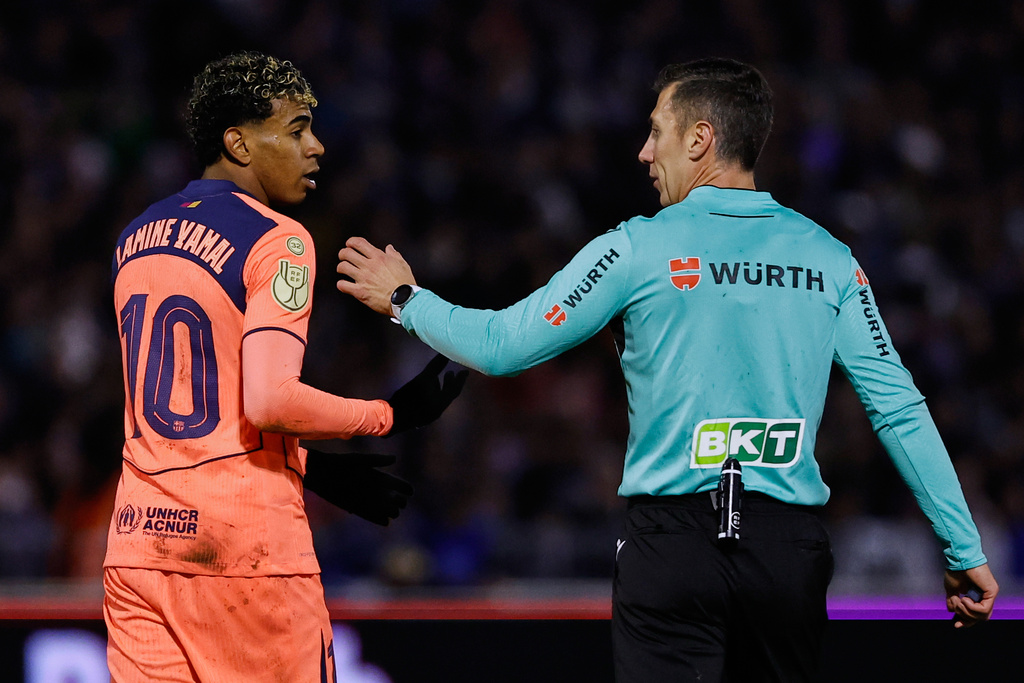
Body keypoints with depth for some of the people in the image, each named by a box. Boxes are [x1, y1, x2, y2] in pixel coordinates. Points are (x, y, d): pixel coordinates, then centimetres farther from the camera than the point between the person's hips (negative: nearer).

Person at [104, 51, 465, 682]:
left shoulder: (136, 239, 15)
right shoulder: (277, 240, -9)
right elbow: (269, 402, -21)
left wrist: (313, 469, 23)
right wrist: (392, 414, -7)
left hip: (138, 539, 6)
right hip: (247, 546, -6)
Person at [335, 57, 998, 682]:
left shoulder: (639, 249, -3)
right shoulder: (828, 257, 5)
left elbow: (502, 345, 1)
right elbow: (900, 408, 1)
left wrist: (407, 299, 19)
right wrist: (965, 548, 6)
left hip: (674, 541, -3)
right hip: (790, 545, 3)